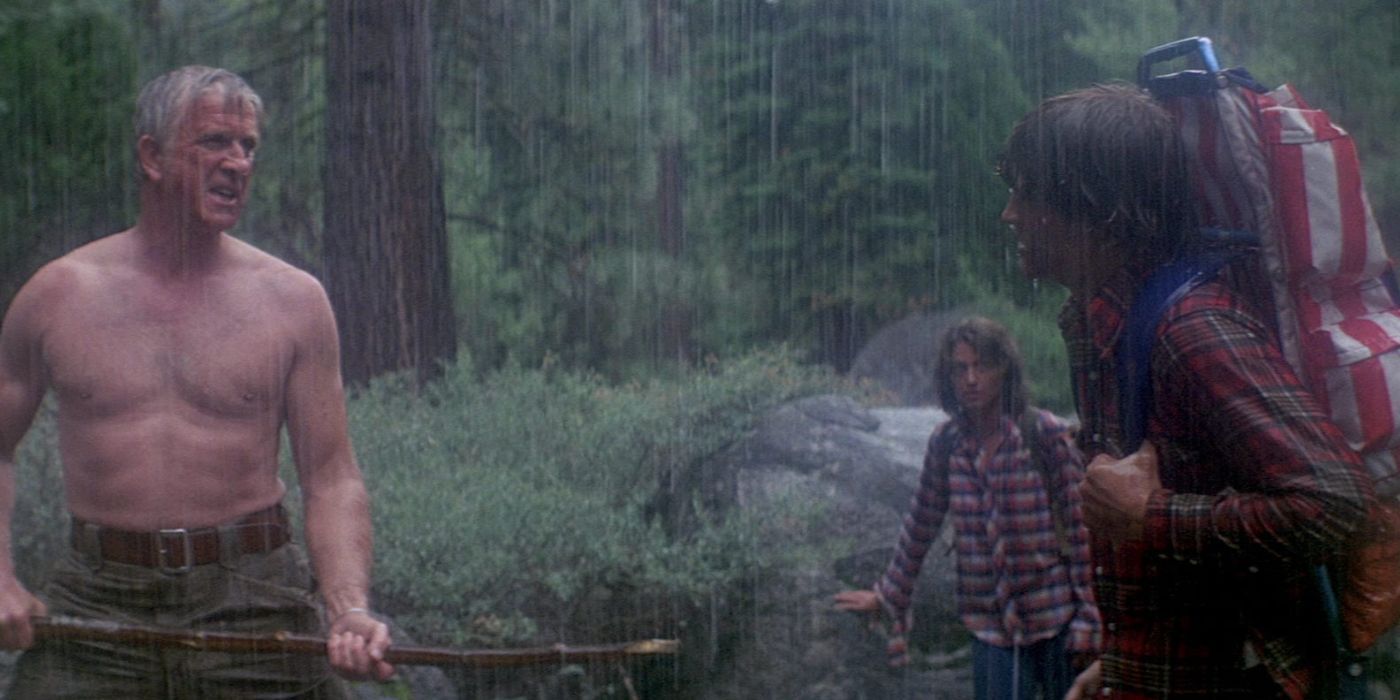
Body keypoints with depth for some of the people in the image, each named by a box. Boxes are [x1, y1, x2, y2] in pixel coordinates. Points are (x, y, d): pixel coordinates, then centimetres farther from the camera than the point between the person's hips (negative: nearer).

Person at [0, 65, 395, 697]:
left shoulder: (291, 299, 5)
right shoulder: (58, 294, 7)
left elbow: (331, 479, 2)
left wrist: (350, 611, -12)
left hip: (252, 599, 0)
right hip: (96, 603, 1)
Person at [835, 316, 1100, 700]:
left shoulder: (1045, 435, -8)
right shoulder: (946, 443, 3)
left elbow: (1081, 528, -7)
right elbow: (921, 524, 16)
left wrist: (1087, 620, -9)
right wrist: (887, 595, 24)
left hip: (1054, 620, -3)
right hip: (991, 622, 3)